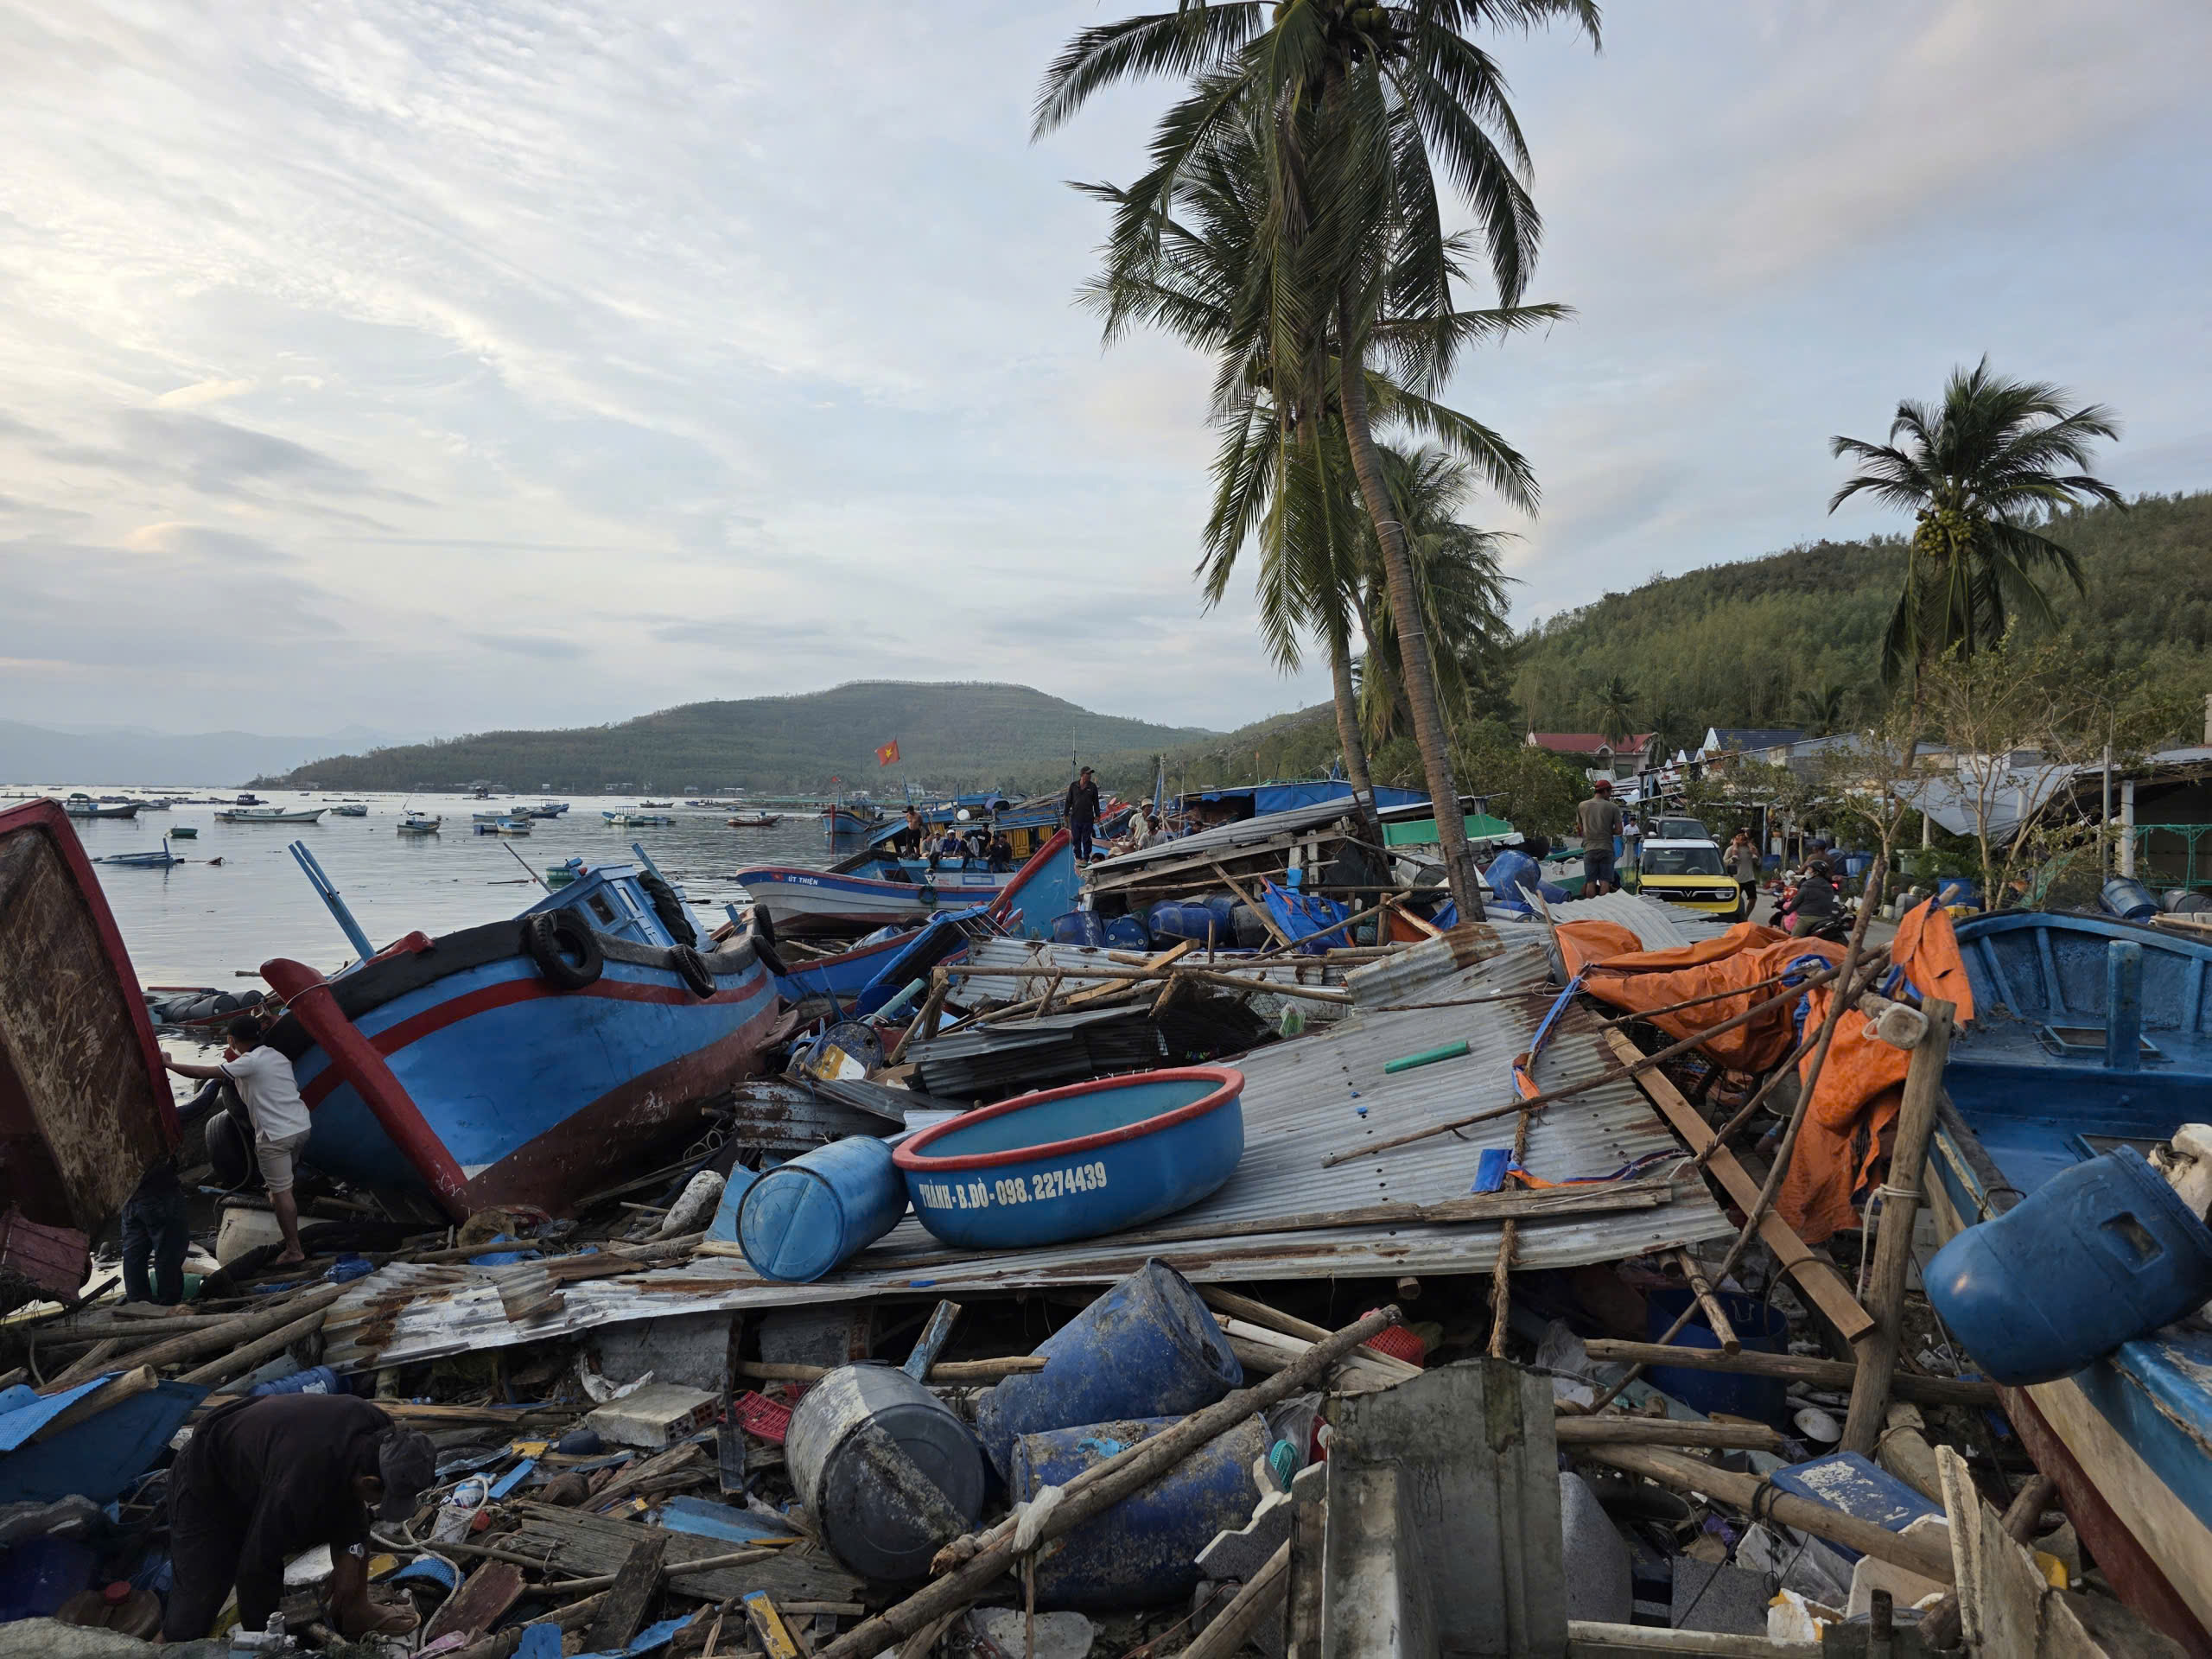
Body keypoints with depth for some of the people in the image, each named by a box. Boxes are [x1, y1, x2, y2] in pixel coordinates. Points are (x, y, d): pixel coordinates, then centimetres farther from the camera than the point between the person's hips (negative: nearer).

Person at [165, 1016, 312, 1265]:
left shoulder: (248, 1063, -12)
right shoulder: (278, 1055, 12)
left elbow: (203, 1073, -12)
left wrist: (169, 1064, 2)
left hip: (276, 1136, -7)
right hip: (301, 1126, 7)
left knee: (282, 1192, -1)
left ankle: (294, 1250, 2)